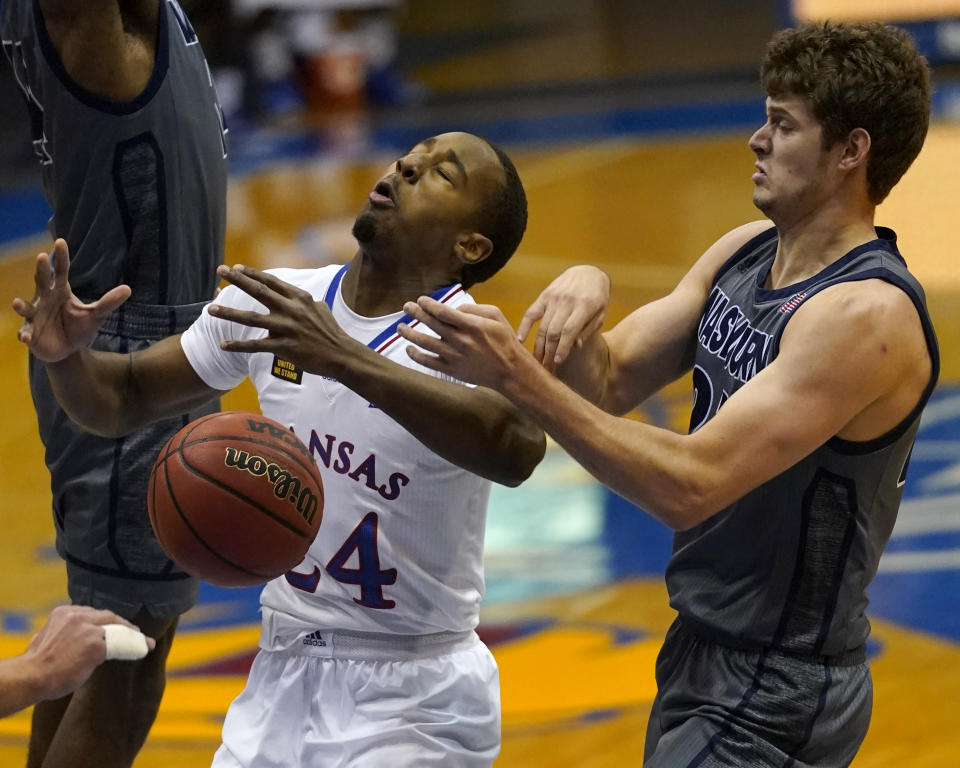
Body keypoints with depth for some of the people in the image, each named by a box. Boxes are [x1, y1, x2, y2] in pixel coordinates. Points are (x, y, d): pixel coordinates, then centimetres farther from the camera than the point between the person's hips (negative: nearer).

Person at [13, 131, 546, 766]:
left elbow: (518, 450, -41)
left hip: (412, 699, -5)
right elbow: (124, 399, 10)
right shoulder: (271, 302, 1)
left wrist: (345, 359, -49)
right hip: (283, 672, 5)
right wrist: (68, 356, -14)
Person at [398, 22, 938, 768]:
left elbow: (689, 487, -29)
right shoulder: (745, 251, 5)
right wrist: (585, 294, -17)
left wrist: (517, 376, -32)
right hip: (702, 653, 9)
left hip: (770, 701, -9)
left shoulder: (868, 315, -24)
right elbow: (609, 384, 5)